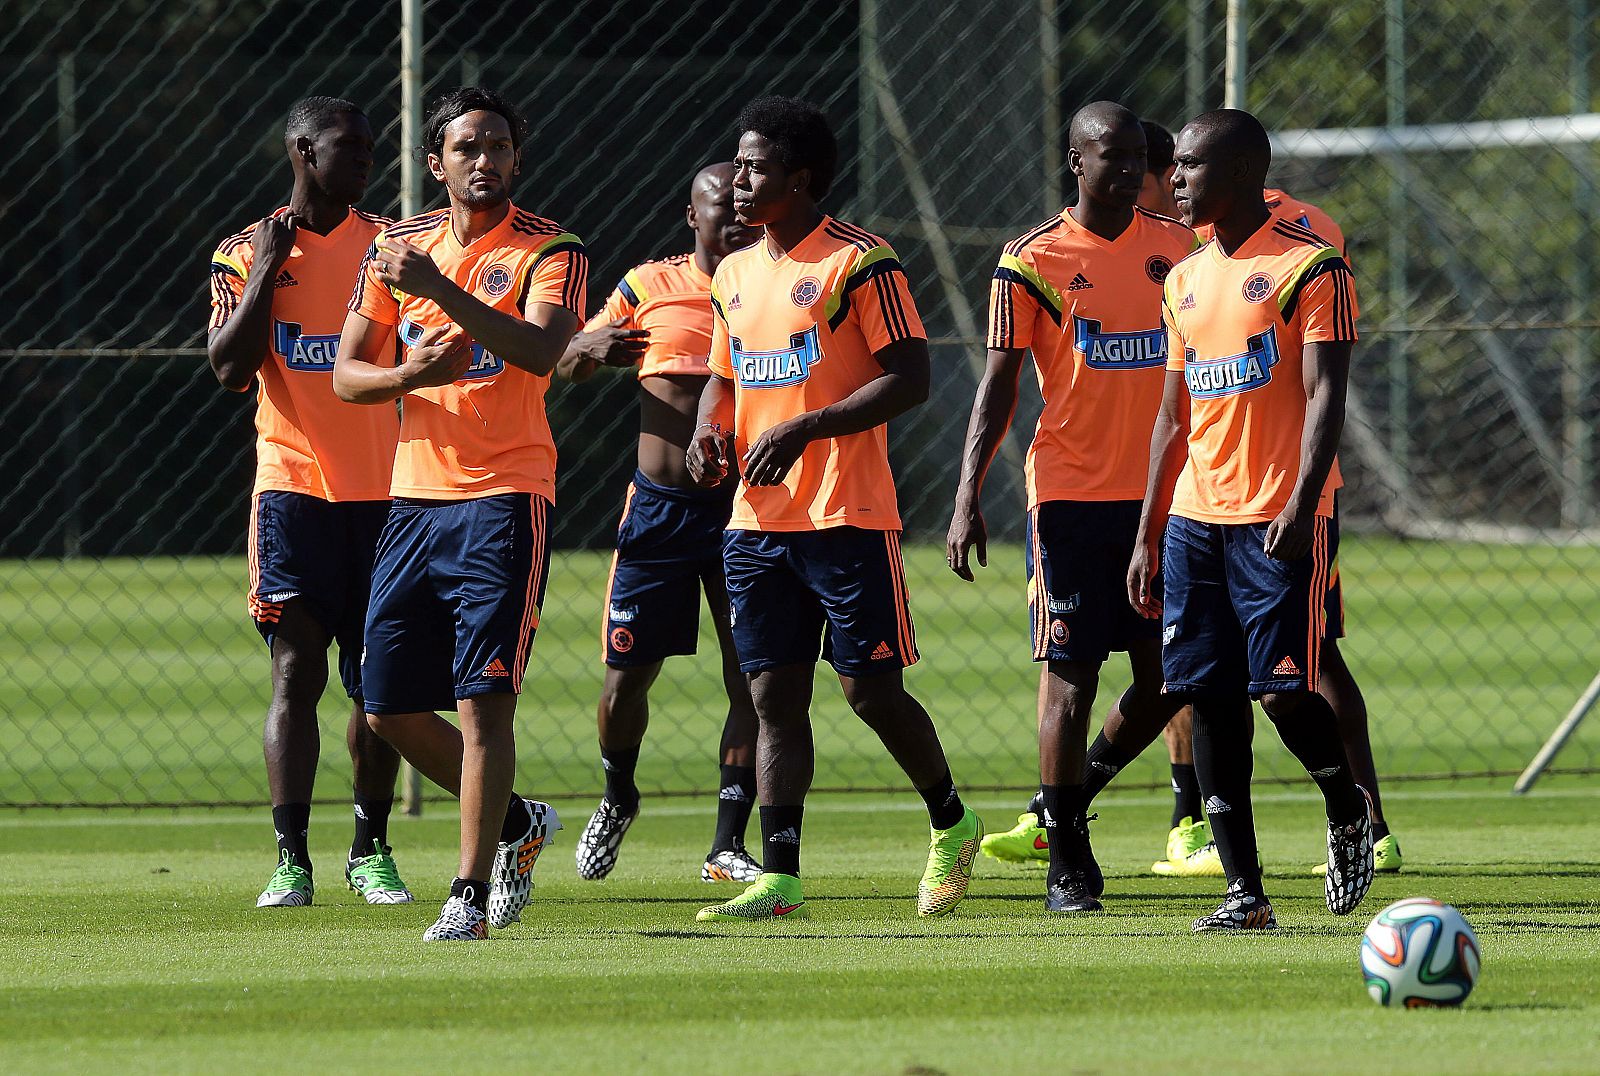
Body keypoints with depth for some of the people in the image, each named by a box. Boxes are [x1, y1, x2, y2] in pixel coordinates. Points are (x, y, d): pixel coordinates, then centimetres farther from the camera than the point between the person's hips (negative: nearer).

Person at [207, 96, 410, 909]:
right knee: (296, 674, -7)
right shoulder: (246, 253, 3)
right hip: (293, 487, -2)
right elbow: (230, 369, -7)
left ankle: (370, 850, 16)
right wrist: (266, 271, -9)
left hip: (384, 490, 2)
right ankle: (290, 859, -7)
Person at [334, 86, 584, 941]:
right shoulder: (398, 247, 11)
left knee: (482, 700, -14)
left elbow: (542, 352, -22)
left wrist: (441, 289, -29)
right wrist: (407, 374, -10)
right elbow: (344, 374, 11)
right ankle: (516, 822, 28)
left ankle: (470, 894, -12)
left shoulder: (549, 251, -4)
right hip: (414, 500, 6)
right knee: (390, 710, 7)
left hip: (504, 501, -6)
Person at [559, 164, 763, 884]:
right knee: (625, 681, 3)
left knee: (749, 681, -6)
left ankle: (727, 846, 3)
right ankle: (618, 799, 32)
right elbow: (565, 365, 12)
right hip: (659, 508, 1)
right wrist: (591, 347, -11)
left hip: (744, 508, 0)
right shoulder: (650, 286, 4)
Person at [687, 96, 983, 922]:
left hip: (847, 517, -7)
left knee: (871, 690, -3)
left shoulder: (859, 263, -8)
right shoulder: (736, 274, 15)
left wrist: (806, 428, -20)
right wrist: (709, 431, 3)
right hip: (757, 521, 7)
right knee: (775, 697, 3)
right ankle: (778, 877, 2)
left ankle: (952, 825, 18)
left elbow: (910, 379, -13)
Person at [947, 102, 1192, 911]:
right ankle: (1065, 861, 4)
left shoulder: (1178, 250, 8)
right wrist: (968, 496, -13)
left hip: (1162, 495, 4)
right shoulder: (1033, 261, -4)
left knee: (1166, 677, 3)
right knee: (1071, 674, -3)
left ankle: (1074, 793, 27)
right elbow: (998, 385, -4)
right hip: (1071, 497, -4)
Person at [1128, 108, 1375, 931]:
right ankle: (1244, 891, 4)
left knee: (1280, 689, -12)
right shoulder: (1185, 281, 16)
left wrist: (1302, 503, -24)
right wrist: (1147, 535, 14)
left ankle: (1348, 811, 18)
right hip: (1194, 519, 7)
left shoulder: (1309, 267, -5)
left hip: (1278, 520, -7)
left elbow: (1324, 394, -12)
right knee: (1209, 697, 1)